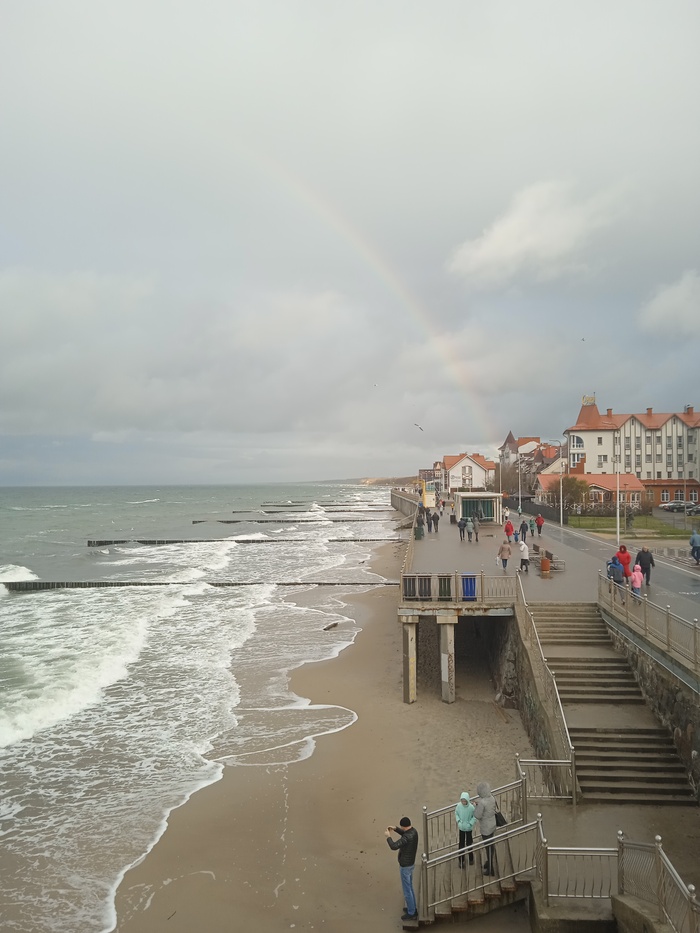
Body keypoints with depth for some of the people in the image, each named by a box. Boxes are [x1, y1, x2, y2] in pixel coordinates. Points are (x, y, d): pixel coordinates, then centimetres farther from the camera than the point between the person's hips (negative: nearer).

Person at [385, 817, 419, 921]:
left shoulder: (408, 837, -33)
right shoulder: (413, 830, -5)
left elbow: (394, 846, -39)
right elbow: (404, 833, 17)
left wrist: (388, 836, -23)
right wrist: (395, 829, 4)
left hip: (405, 866, -9)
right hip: (410, 863, 9)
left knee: (407, 890, 7)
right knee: (410, 887, 24)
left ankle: (411, 913, 20)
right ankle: (413, 908, 38)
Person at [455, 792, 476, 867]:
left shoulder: (471, 807, -24)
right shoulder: (459, 805, -16)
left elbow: (475, 816, -12)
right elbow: (456, 813, 1)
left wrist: (470, 823, -18)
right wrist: (458, 820, -11)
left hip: (468, 828, -2)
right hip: (461, 827, 2)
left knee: (469, 843, 13)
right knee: (461, 844, 8)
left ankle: (471, 858, 37)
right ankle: (461, 860, 24)